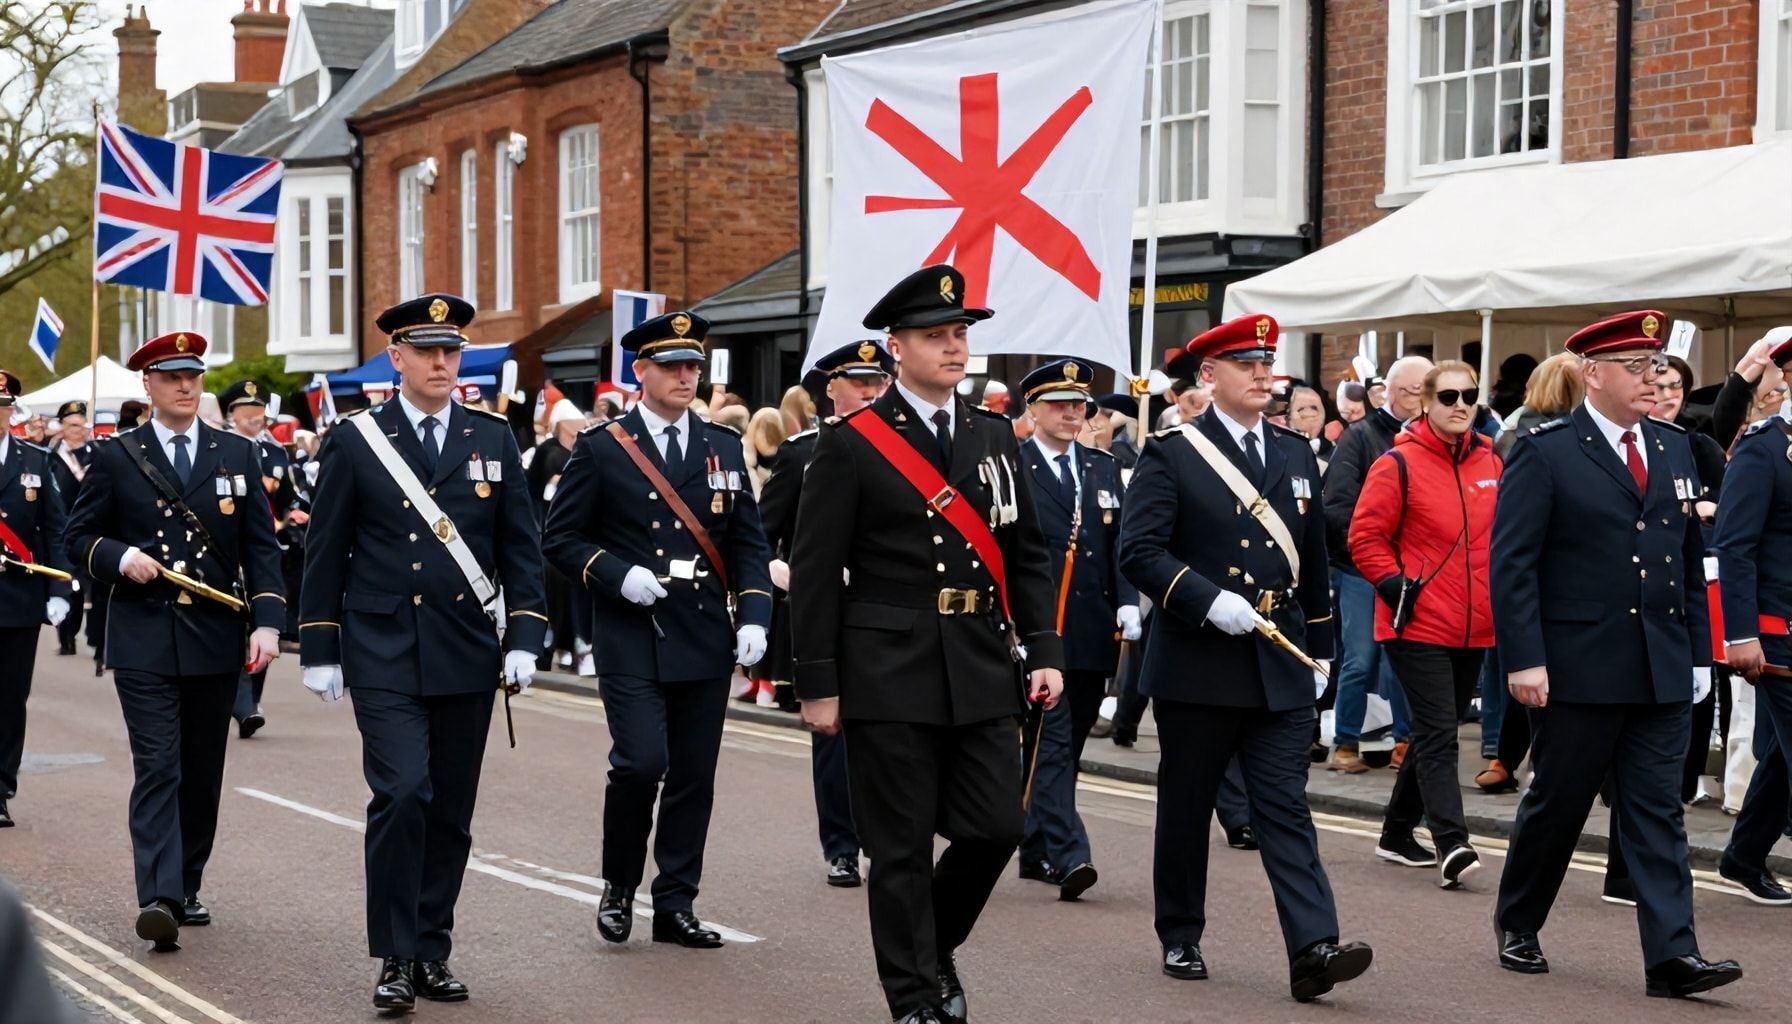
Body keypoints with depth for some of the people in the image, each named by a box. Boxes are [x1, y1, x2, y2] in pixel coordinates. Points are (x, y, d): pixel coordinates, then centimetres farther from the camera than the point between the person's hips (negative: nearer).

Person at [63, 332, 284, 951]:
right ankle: (158, 899, -19)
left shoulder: (238, 455, 8)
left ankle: (186, 888, 24)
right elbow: (79, 537, 7)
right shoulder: (115, 458, 3)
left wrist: (267, 621, -6)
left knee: (202, 773, 11)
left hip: (216, 639, 3)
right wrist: (120, 557, -14)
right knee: (157, 770, -12)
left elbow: (260, 546, 5)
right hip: (144, 641, -3)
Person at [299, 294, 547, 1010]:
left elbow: (521, 548, 9)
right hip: (384, 657, -3)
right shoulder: (354, 440, 1)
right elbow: (325, 552, 3)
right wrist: (319, 652, 0)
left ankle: (432, 951, 19)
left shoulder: (494, 439, 8)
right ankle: (394, 959, -5)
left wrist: (523, 640, 0)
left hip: (467, 656, 3)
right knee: (401, 795, -15)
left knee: (451, 811, 8)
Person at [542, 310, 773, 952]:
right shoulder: (601, 449, 0)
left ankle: (676, 906, 16)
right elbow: (560, 538, 1)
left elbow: (749, 543, 11)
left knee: (694, 776, 5)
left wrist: (753, 615, -2)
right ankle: (618, 887, 8)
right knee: (641, 762, -15)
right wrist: (618, 575, -14)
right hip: (631, 640, -4)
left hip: (706, 639, 4)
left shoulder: (724, 448, 10)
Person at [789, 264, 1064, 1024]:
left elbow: (1028, 555, 13)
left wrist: (1043, 652, 3)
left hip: (981, 670, 4)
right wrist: (818, 685, -8)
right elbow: (815, 573, -6)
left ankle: (934, 946, 29)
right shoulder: (851, 444, -5)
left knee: (995, 829, 3)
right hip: (890, 672, -4)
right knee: (901, 847, 2)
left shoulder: (994, 436, 10)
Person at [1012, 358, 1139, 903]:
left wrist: (1127, 602, -1)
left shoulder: (1104, 468, 15)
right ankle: (1067, 856, -17)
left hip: (1092, 633, 6)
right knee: (1052, 744, -11)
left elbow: (1121, 544, 13)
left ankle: (1037, 850, 24)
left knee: (1067, 747, 12)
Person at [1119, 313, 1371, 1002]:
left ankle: (1313, 950, -14)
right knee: (1185, 810, 8)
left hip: (1280, 668, 3)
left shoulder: (1297, 455, 12)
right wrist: (1210, 601, -23)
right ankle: (1181, 940, 22)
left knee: (1286, 810, -5)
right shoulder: (1171, 454, -4)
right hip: (1196, 667, -3)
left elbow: (1313, 563, 17)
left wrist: (1319, 653, 16)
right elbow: (1139, 551, -13)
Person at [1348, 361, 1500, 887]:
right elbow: (1365, 537, -8)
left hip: (1473, 627, 6)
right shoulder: (1398, 465, -9)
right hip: (1419, 624, -6)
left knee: (1435, 733, 15)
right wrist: (1395, 585, -16)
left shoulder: (1491, 464, 8)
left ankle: (1398, 833, 28)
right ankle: (1451, 845, -17)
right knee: (1438, 734, -13)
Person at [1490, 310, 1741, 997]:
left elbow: (1692, 560, 16)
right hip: (1576, 671, -5)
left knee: (1658, 811, 1)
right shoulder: (1545, 452, -7)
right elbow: (1511, 563, -11)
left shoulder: (1675, 449, 12)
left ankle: (1671, 956, -2)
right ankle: (1516, 927, 26)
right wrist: (1523, 660, -17)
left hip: (1663, 673, 5)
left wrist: (1698, 653, 11)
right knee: (1557, 804, 7)